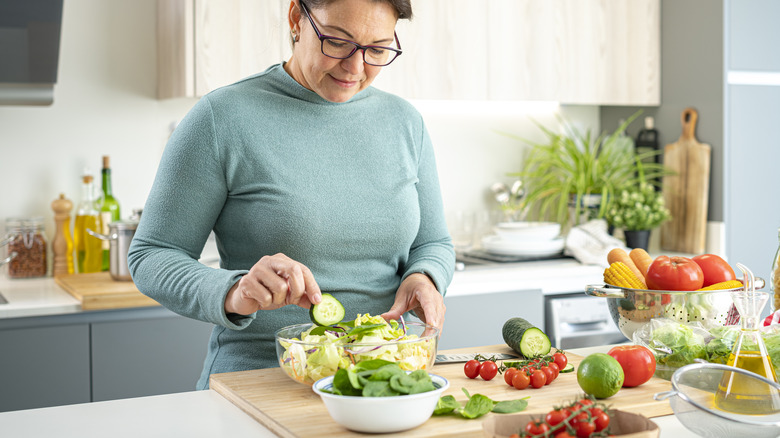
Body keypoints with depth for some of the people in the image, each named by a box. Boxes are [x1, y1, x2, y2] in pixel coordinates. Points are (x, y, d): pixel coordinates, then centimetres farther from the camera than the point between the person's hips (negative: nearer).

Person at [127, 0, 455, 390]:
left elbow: (433, 244, 17)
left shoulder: (405, 122, 9)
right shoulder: (221, 118, -5)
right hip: (256, 385, -3)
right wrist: (232, 292, -25)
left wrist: (423, 278, -7)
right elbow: (151, 257, -5)